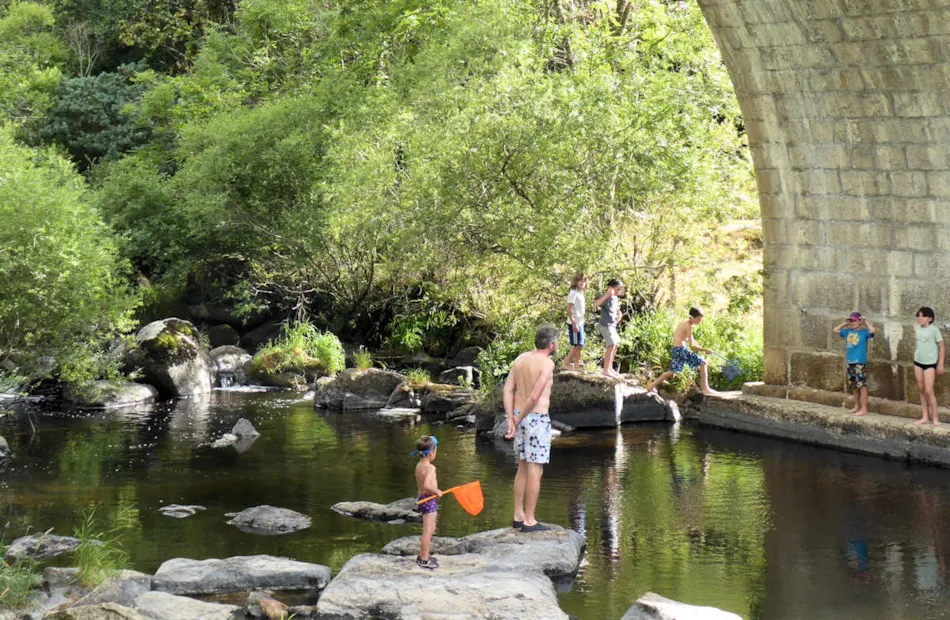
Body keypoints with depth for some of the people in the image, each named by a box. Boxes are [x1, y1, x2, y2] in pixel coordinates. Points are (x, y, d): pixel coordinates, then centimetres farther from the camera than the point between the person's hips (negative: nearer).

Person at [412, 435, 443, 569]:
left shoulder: (419, 465, 7)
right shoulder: (430, 468, -21)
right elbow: (427, 485, -34)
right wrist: (437, 491, -18)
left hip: (422, 498, 10)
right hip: (429, 500, -10)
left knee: (430, 529, 23)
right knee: (427, 531, -1)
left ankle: (423, 555, 32)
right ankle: (424, 560, 5)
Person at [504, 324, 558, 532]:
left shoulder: (521, 359, 8)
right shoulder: (547, 363, -14)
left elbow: (508, 389, 3)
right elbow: (535, 396, -22)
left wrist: (511, 420, -2)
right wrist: (519, 418, -10)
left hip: (520, 417, 8)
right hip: (537, 419, -8)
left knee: (523, 468, 18)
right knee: (535, 470, -3)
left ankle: (518, 516, 22)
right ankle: (529, 521, -1)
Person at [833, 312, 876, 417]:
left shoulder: (864, 332, -5)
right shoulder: (848, 332, 13)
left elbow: (873, 331, -24)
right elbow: (836, 330, 23)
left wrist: (866, 322, -9)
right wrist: (845, 323, 14)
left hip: (860, 362, -7)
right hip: (850, 362, 7)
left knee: (862, 385, -8)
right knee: (854, 386, 14)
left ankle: (864, 409, -7)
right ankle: (857, 407, 25)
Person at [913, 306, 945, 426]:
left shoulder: (934, 329, -11)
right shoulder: (917, 328, 5)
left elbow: (941, 346, -7)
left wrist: (940, 364, -7)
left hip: (930, 363, -6)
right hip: (918, 362, 6)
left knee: (929, 391, -10)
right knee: (921, 390, 9)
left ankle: (935, 417, -1)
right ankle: (925, 417, 16)